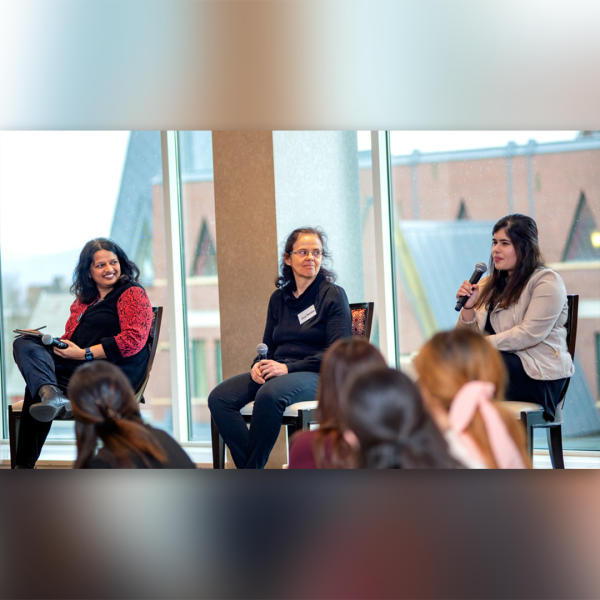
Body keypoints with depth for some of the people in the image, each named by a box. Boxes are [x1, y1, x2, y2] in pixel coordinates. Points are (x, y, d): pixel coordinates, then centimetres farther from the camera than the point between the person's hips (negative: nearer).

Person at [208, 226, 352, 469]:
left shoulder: (333, 295, 1)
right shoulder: (279, 298, 18)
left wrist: (289, 367, -17)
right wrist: (258, 365, -3)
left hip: (317, 376, -6)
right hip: (276, 372, 6)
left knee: (269, 394, -38)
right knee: (219, 398, -18)